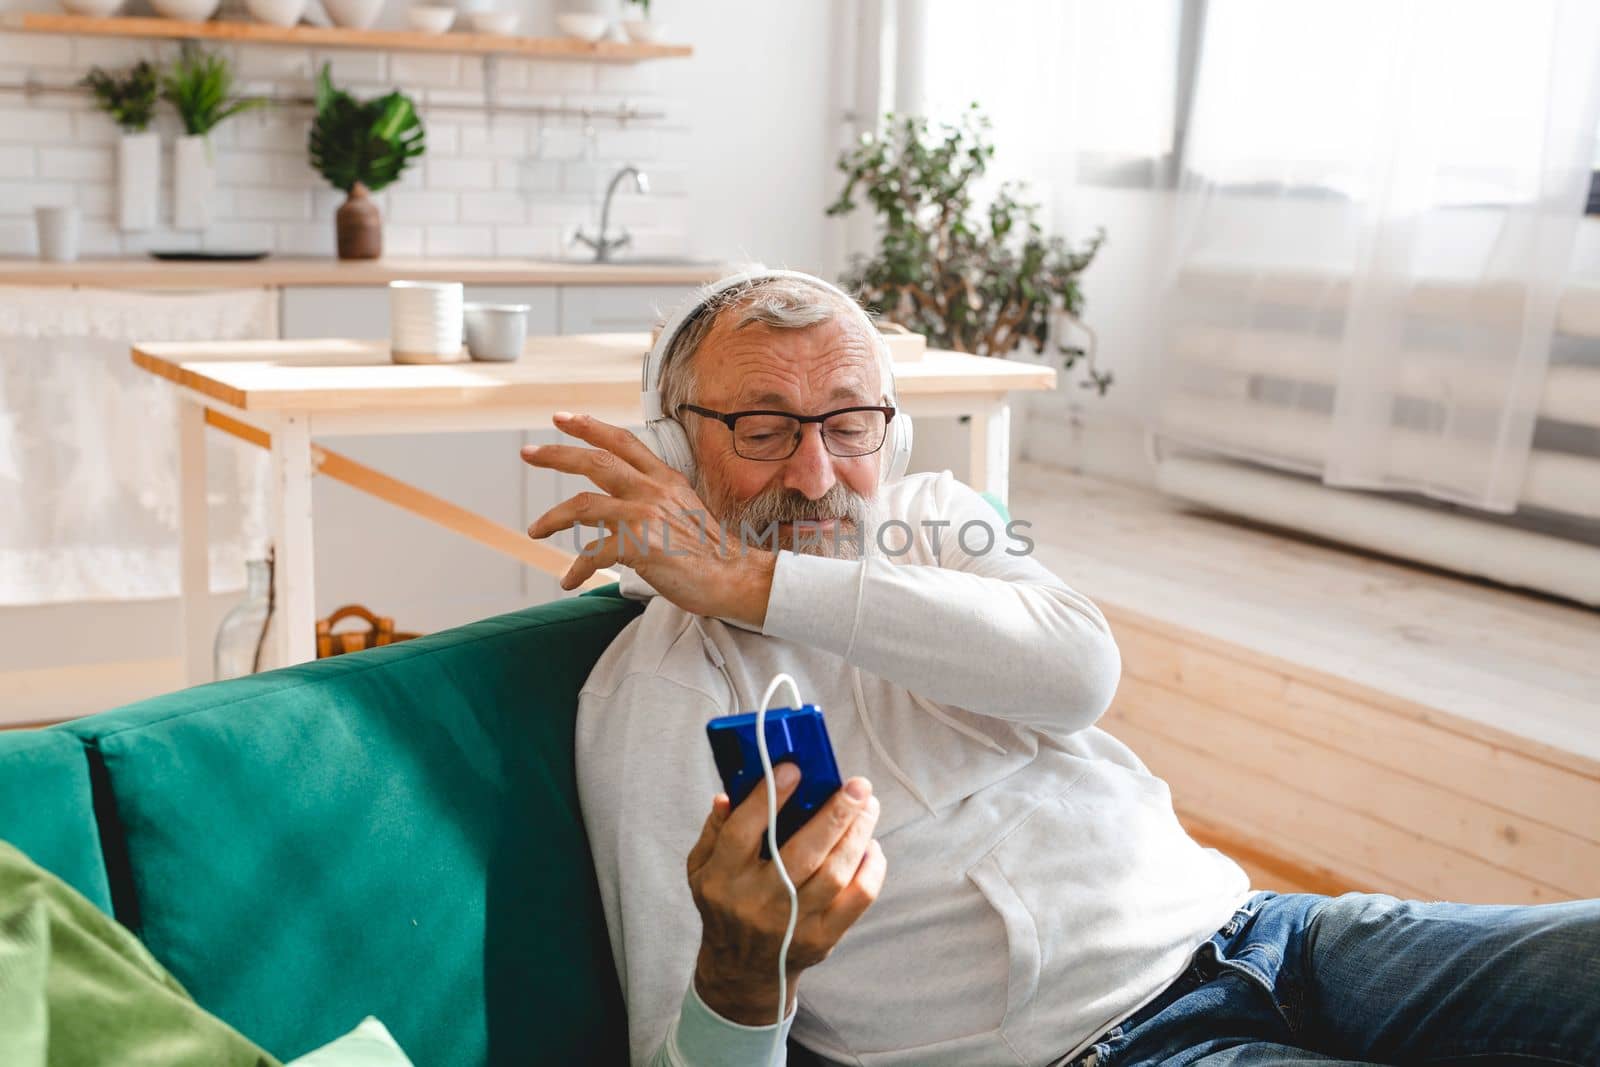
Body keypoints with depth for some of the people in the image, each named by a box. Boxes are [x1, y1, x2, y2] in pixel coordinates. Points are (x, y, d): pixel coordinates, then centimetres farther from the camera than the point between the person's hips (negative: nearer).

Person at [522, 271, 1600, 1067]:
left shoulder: (933, 515, 10)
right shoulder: (651, 694, -4)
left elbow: (1080, 669, -14)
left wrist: (751, 582, -17)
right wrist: (737, 974, -33)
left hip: (1237, 926, 6)